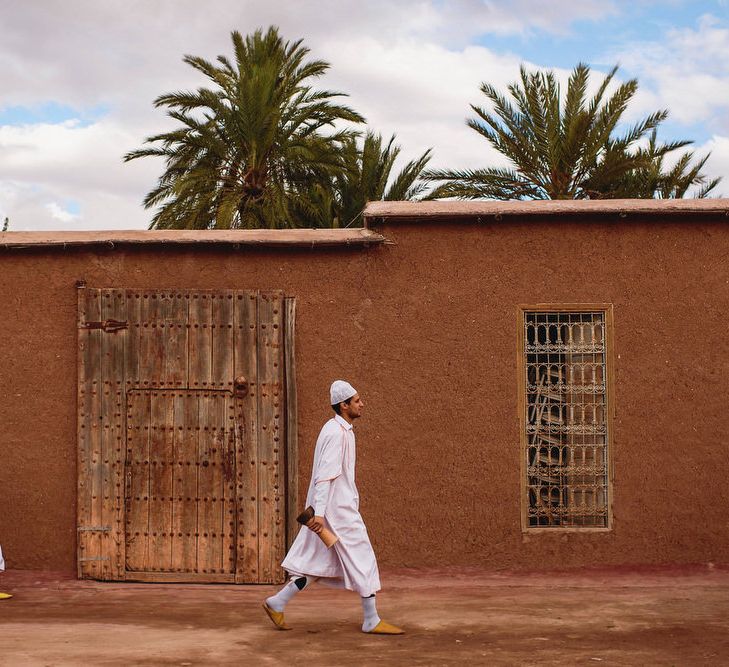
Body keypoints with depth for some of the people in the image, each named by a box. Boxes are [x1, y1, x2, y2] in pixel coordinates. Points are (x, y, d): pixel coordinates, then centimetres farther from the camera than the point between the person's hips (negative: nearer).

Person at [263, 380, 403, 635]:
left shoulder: (341, 430, 15)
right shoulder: (336, 433, -17)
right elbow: (325, 474, -24)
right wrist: (319, 512, -28)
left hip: (341, 505, 10)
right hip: (338, 509, -10)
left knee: (321, 562, 12)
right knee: (362, 559, -3)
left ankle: (277, 603, 15)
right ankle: (371, 621, 4)